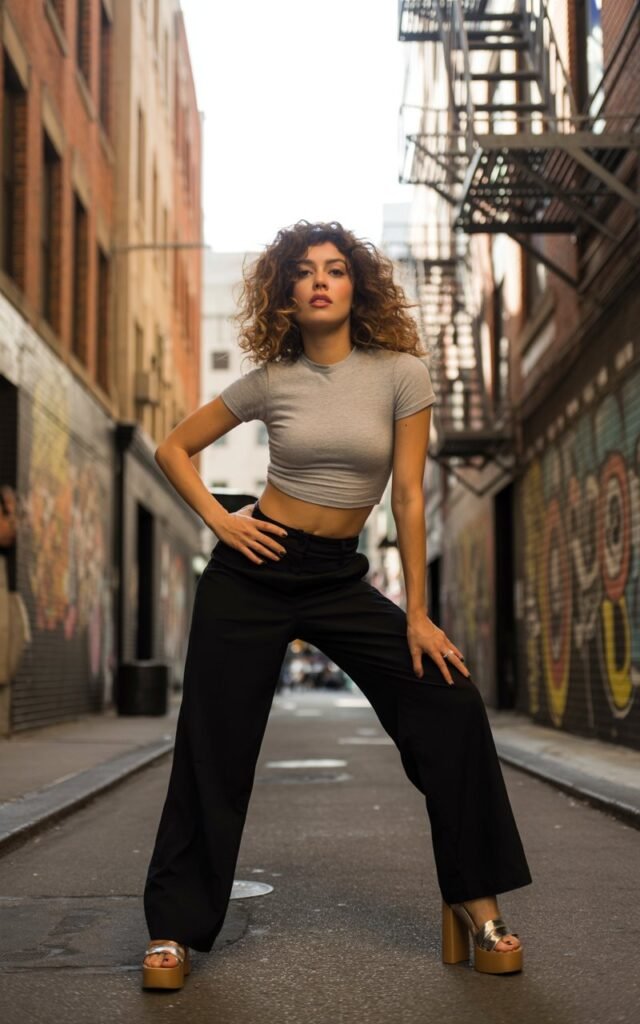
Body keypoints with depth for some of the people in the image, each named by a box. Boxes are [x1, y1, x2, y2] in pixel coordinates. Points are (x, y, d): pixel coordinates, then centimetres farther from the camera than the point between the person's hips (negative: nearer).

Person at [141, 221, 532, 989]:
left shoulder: (399, 372, -4)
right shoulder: (271, 380, -2)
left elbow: (408, 495, -6)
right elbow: (174, 448, 9)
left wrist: (417, 615, -7)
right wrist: (218, 520, -6)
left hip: (339, 578, 0)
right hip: (255, 571, 0)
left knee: (451, 706, -10)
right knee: (214, 747, 1)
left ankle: (475, 902, 4)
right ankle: (174, 927, 16)